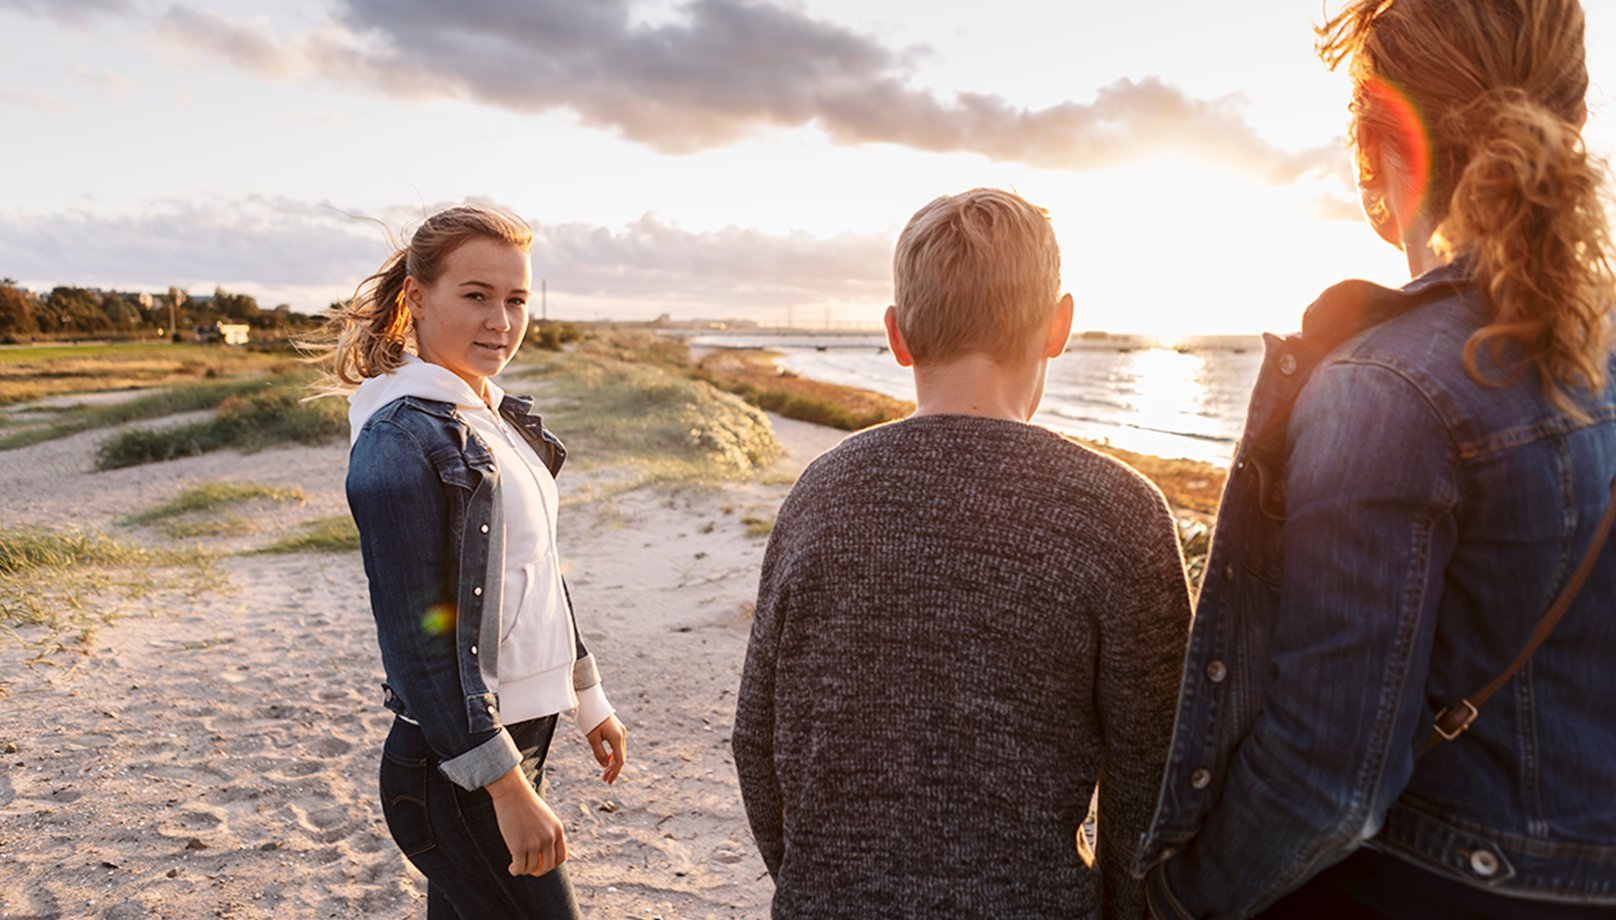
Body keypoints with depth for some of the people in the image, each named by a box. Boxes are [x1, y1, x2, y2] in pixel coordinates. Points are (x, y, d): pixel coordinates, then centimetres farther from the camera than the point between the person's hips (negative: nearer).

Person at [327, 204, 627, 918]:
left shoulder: (500, 421, 8)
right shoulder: (401, 443, -19)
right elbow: (417, 642, -21)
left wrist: (588, 698, 20)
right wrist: (507, 787, -21)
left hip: (521, 726, 8)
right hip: (456, 760, -8)